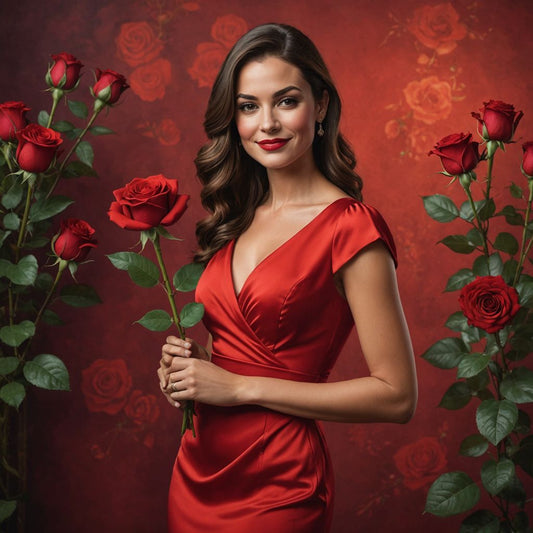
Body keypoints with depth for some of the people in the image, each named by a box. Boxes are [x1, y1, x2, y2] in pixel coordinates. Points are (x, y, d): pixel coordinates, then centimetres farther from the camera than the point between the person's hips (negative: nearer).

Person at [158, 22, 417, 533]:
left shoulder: (351, 228, -16)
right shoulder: (236, 217, 4)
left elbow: (396, 395, -17)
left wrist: (241, 387, -18)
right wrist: (188, 358, -5)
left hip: (274, 489, -6)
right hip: (197, 469, 6)